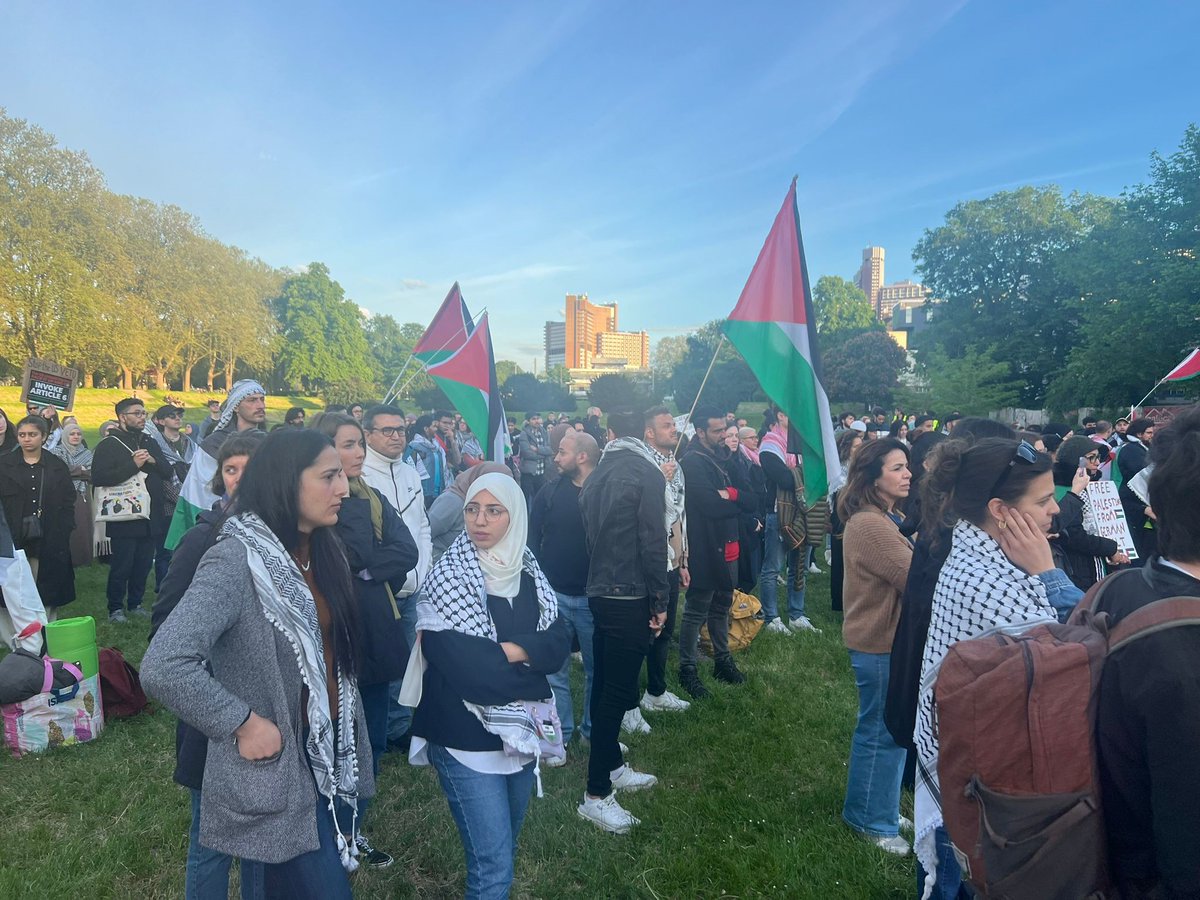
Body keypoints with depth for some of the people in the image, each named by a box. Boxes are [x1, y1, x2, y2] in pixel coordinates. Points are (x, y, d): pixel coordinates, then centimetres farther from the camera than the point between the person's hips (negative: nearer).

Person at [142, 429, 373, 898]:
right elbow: (163, 667, -29)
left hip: (328, 754, 8)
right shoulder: (237, 558, -21)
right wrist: (244, 724, -22)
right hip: (276, 769, -7)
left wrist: (351, 747, 8)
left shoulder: (321, 550, 3)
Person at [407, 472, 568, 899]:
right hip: (468, 737, -5)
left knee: (506, 845, 21)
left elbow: (558, 644, -4)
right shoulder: (447, 577, -13)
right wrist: (528, 675, -12)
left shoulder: (528, 572, 3)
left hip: (521, 732, 6)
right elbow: (461, 665, -21)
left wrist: (509, 650, -20)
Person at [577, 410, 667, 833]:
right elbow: (653, 543, -16)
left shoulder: (597, 474, 8)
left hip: (600, 593, 8)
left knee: (605, 685, 18)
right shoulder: (647, 473, -13)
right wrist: (659, 601, -9)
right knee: (617, 692, -2)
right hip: (631, 597, -8)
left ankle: (613, 766, 35)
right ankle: (596, 794, 5)